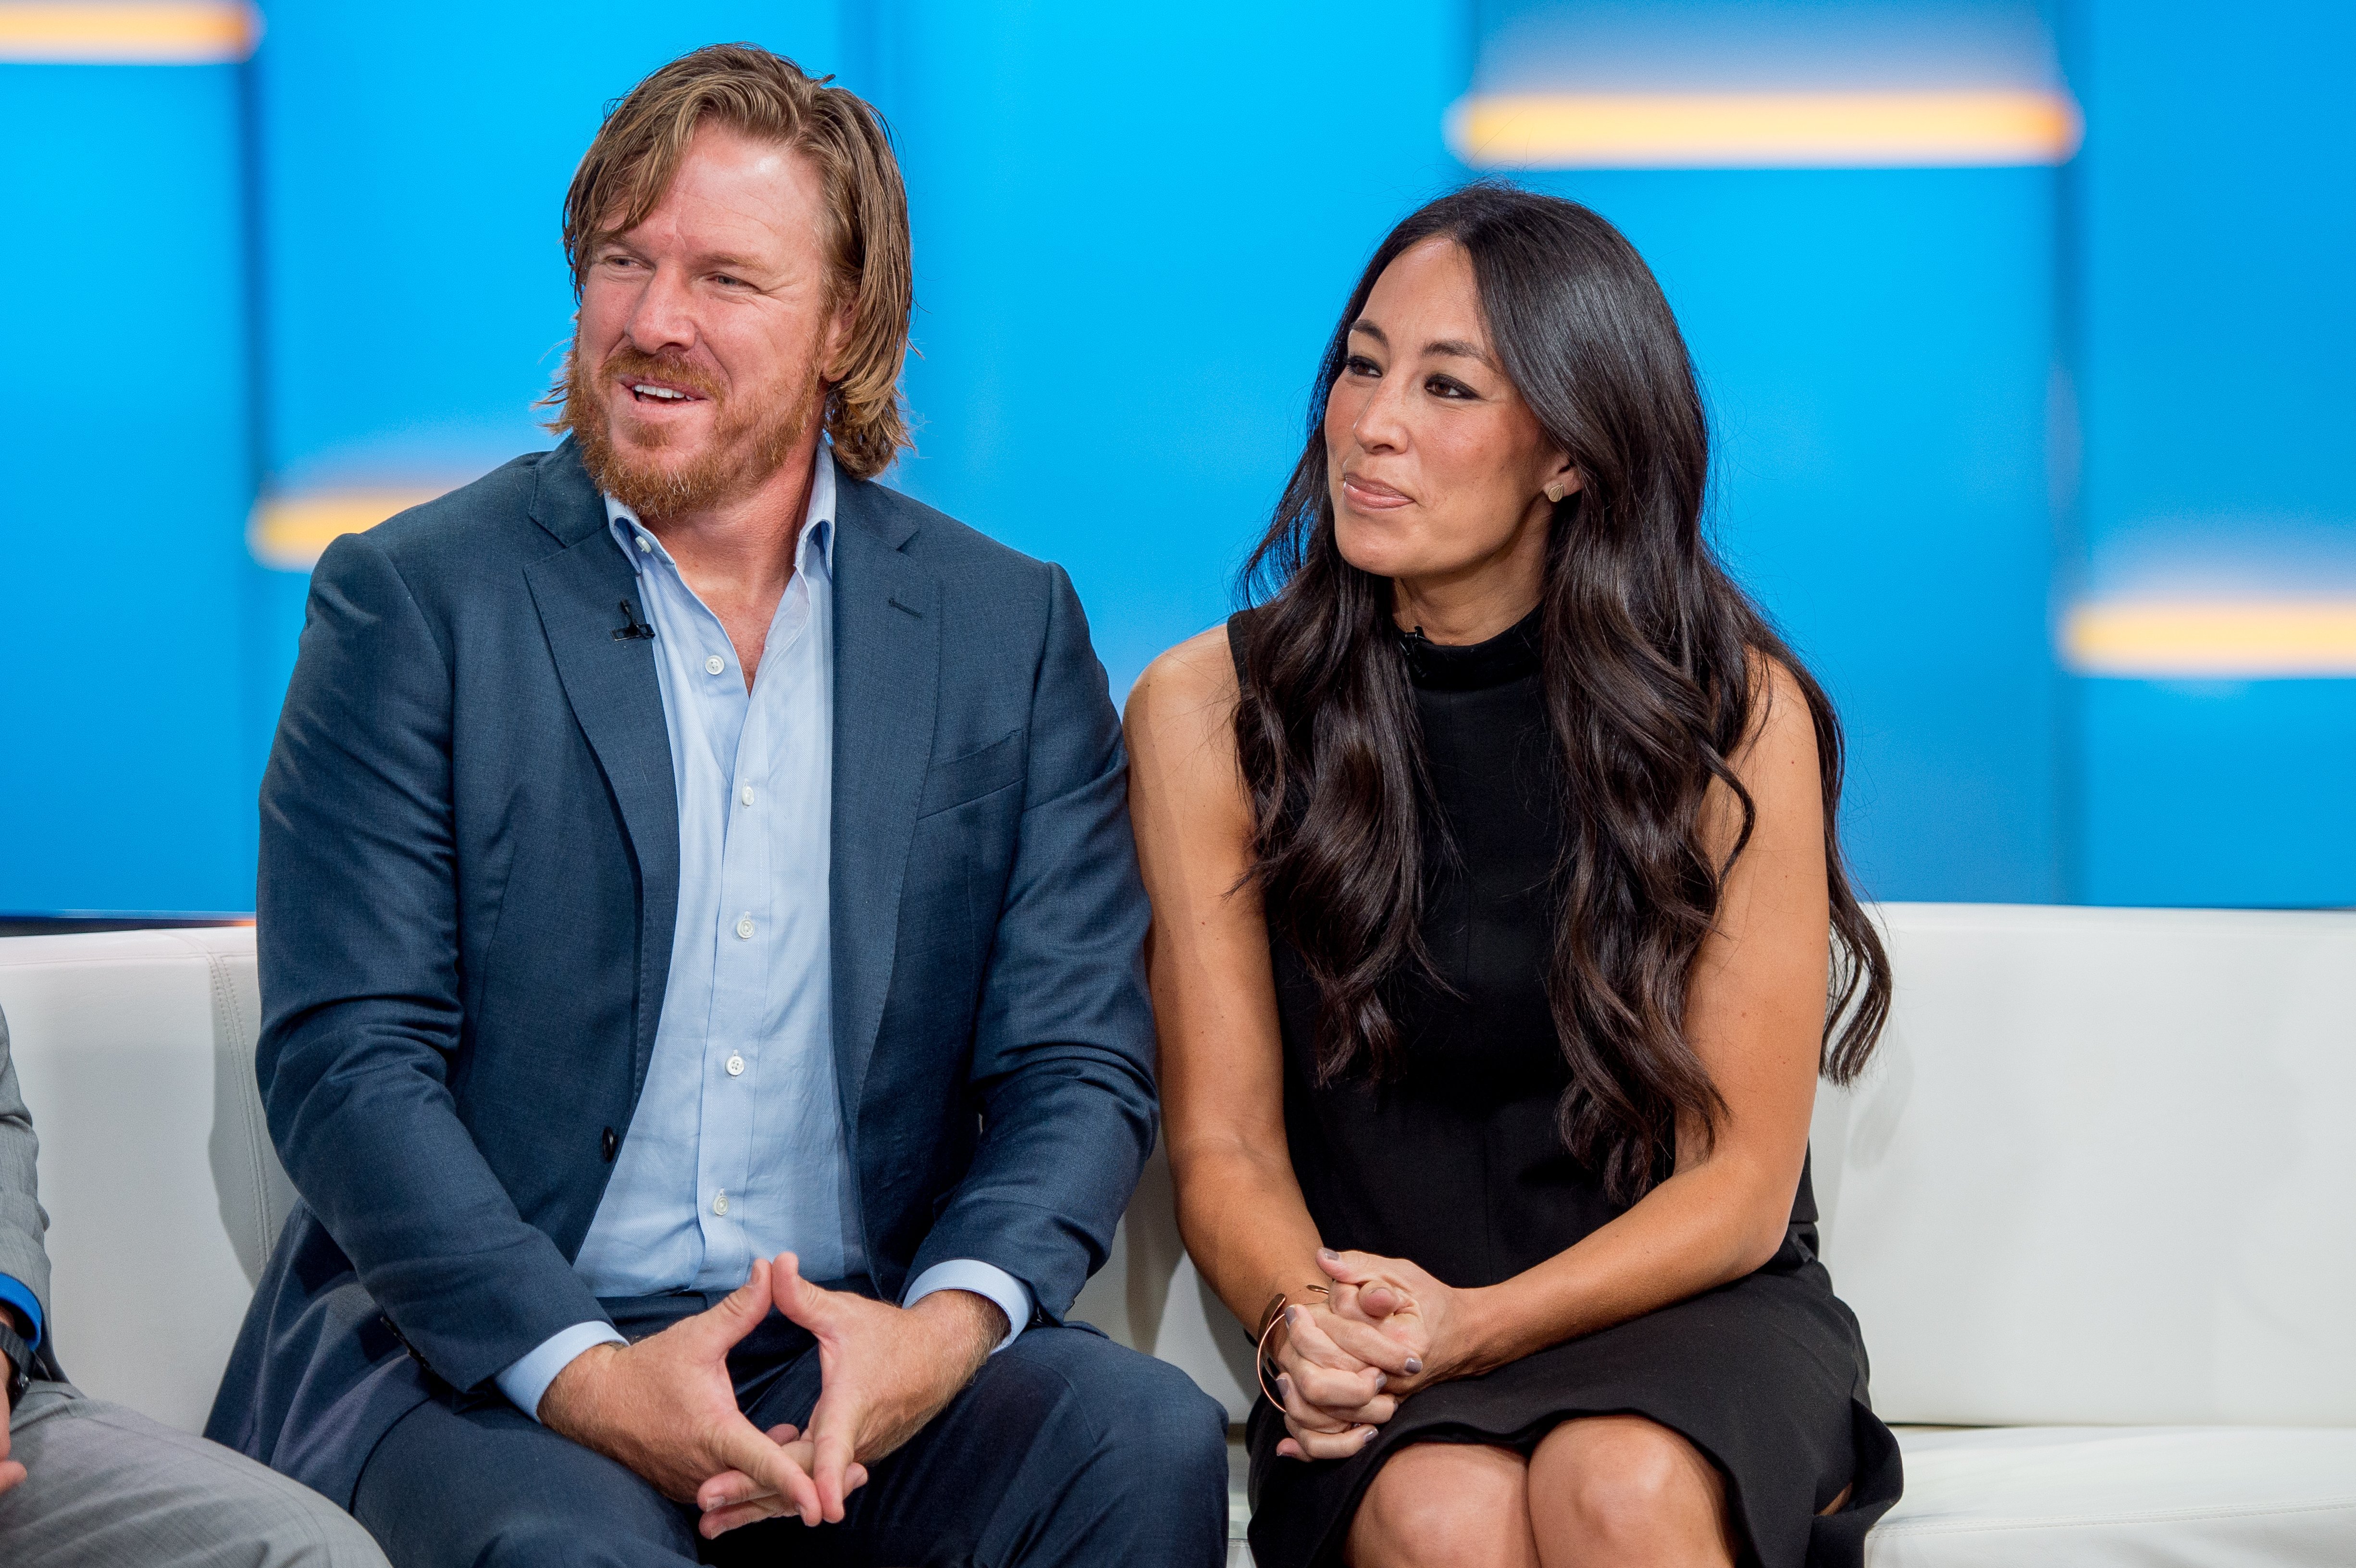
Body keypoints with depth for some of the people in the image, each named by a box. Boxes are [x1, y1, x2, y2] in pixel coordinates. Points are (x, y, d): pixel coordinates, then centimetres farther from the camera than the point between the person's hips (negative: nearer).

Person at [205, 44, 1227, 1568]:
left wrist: (945, 1327, -16)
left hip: (866, 1367, 3)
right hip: (471, 1360, -3)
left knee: (1153, 1437, -25)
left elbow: (1079, 1064, 6)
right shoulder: (413, 602, 2)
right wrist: (583, 1374, -19)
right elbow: (349, 1064, -5)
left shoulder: (1010, 628, 10)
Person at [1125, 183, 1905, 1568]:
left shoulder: (1732, 712, -4)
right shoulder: (1205, 714, 0)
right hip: (1389, 1372, 1)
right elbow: (1224, 1143, 1)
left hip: (1680, 1308, -1)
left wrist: (1477, 1322, -21)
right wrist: (1304, 1323, -22)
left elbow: (1740, 1182, -4)